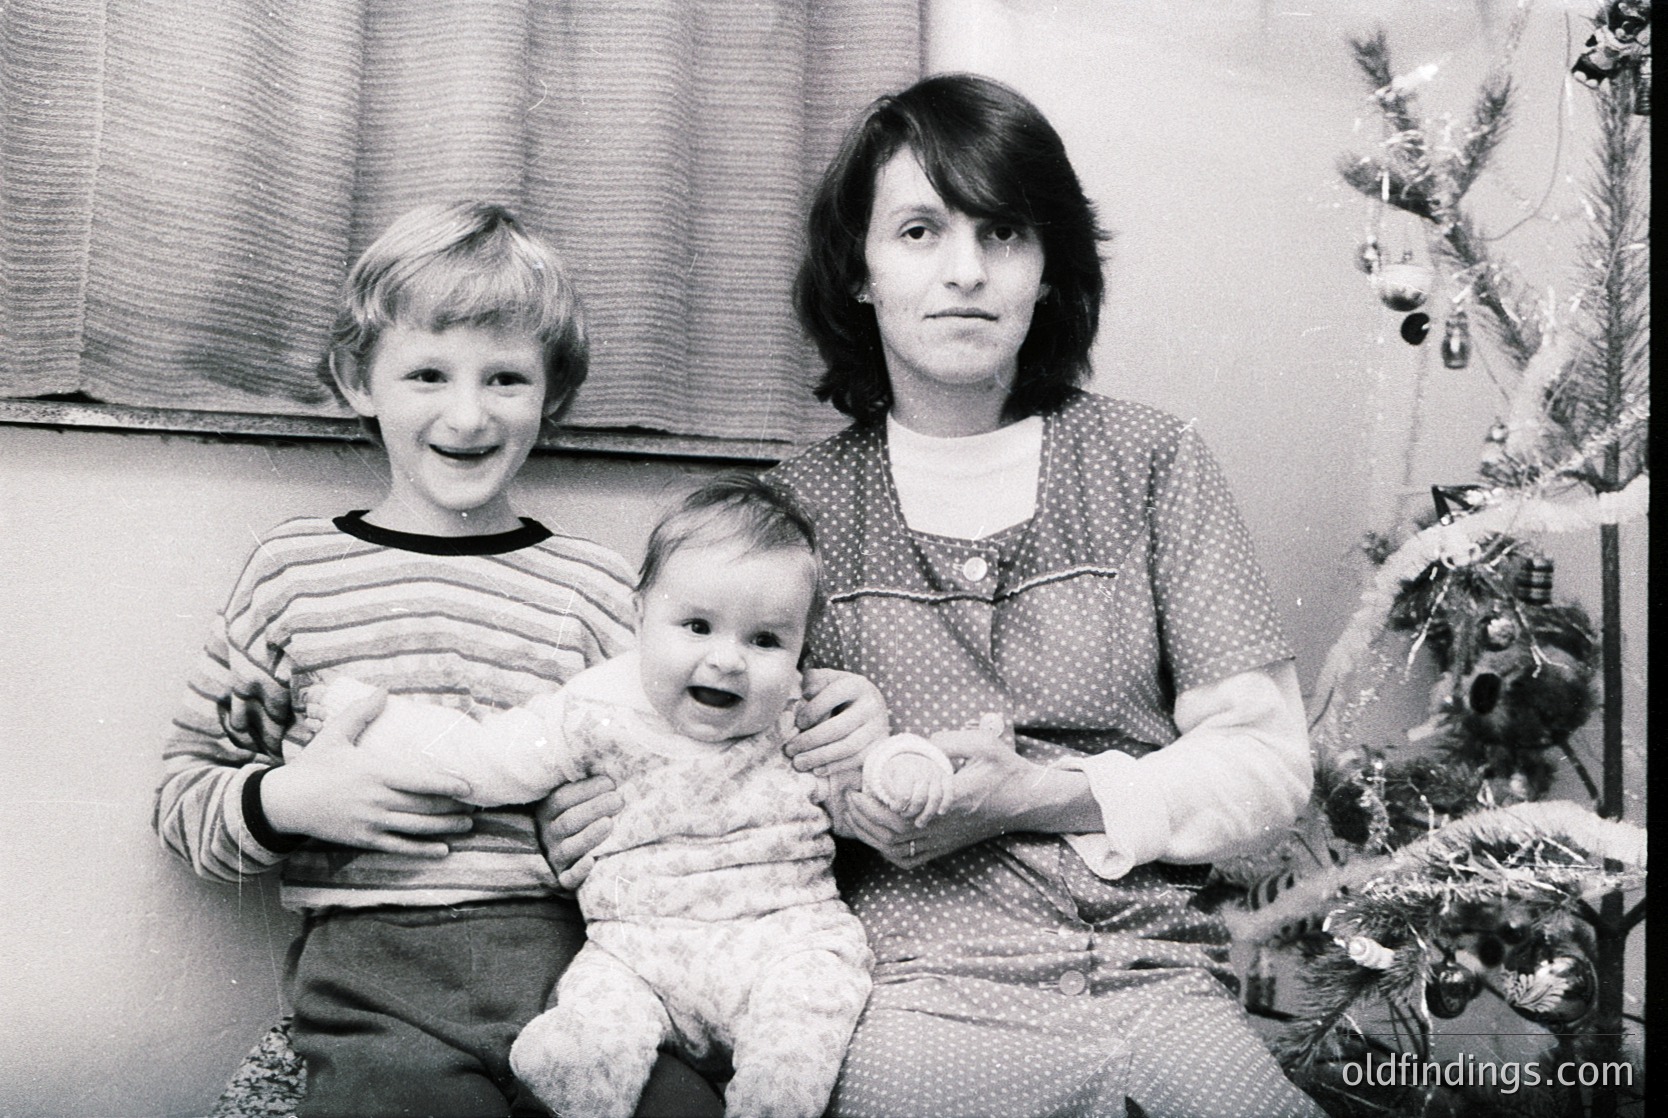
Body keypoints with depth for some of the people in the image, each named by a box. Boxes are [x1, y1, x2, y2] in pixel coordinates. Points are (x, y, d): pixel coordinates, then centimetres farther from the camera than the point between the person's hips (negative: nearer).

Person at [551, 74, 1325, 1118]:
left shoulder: (1154, 461, 9)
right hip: (920, 987, 0)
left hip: (1158, 979, 1)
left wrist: (1040, 795, -9)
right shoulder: (794, 504, 10)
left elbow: (1268, 759, 4)